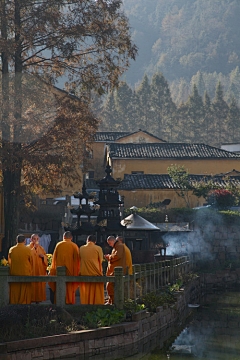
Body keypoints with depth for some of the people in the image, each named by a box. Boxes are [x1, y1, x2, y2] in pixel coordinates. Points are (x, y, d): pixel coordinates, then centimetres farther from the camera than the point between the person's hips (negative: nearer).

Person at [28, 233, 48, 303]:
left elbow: (46, 258, 15)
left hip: (40, 269, 4)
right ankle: (31, 298, -7)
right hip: (32, 269, -4)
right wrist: (34, 248, -17)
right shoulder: (28, 248, 3)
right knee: (32, 284, -10)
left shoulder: (41, 248, 15)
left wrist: (43, 256, -7)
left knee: (40, 284, -1)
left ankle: (38, 298, 4)